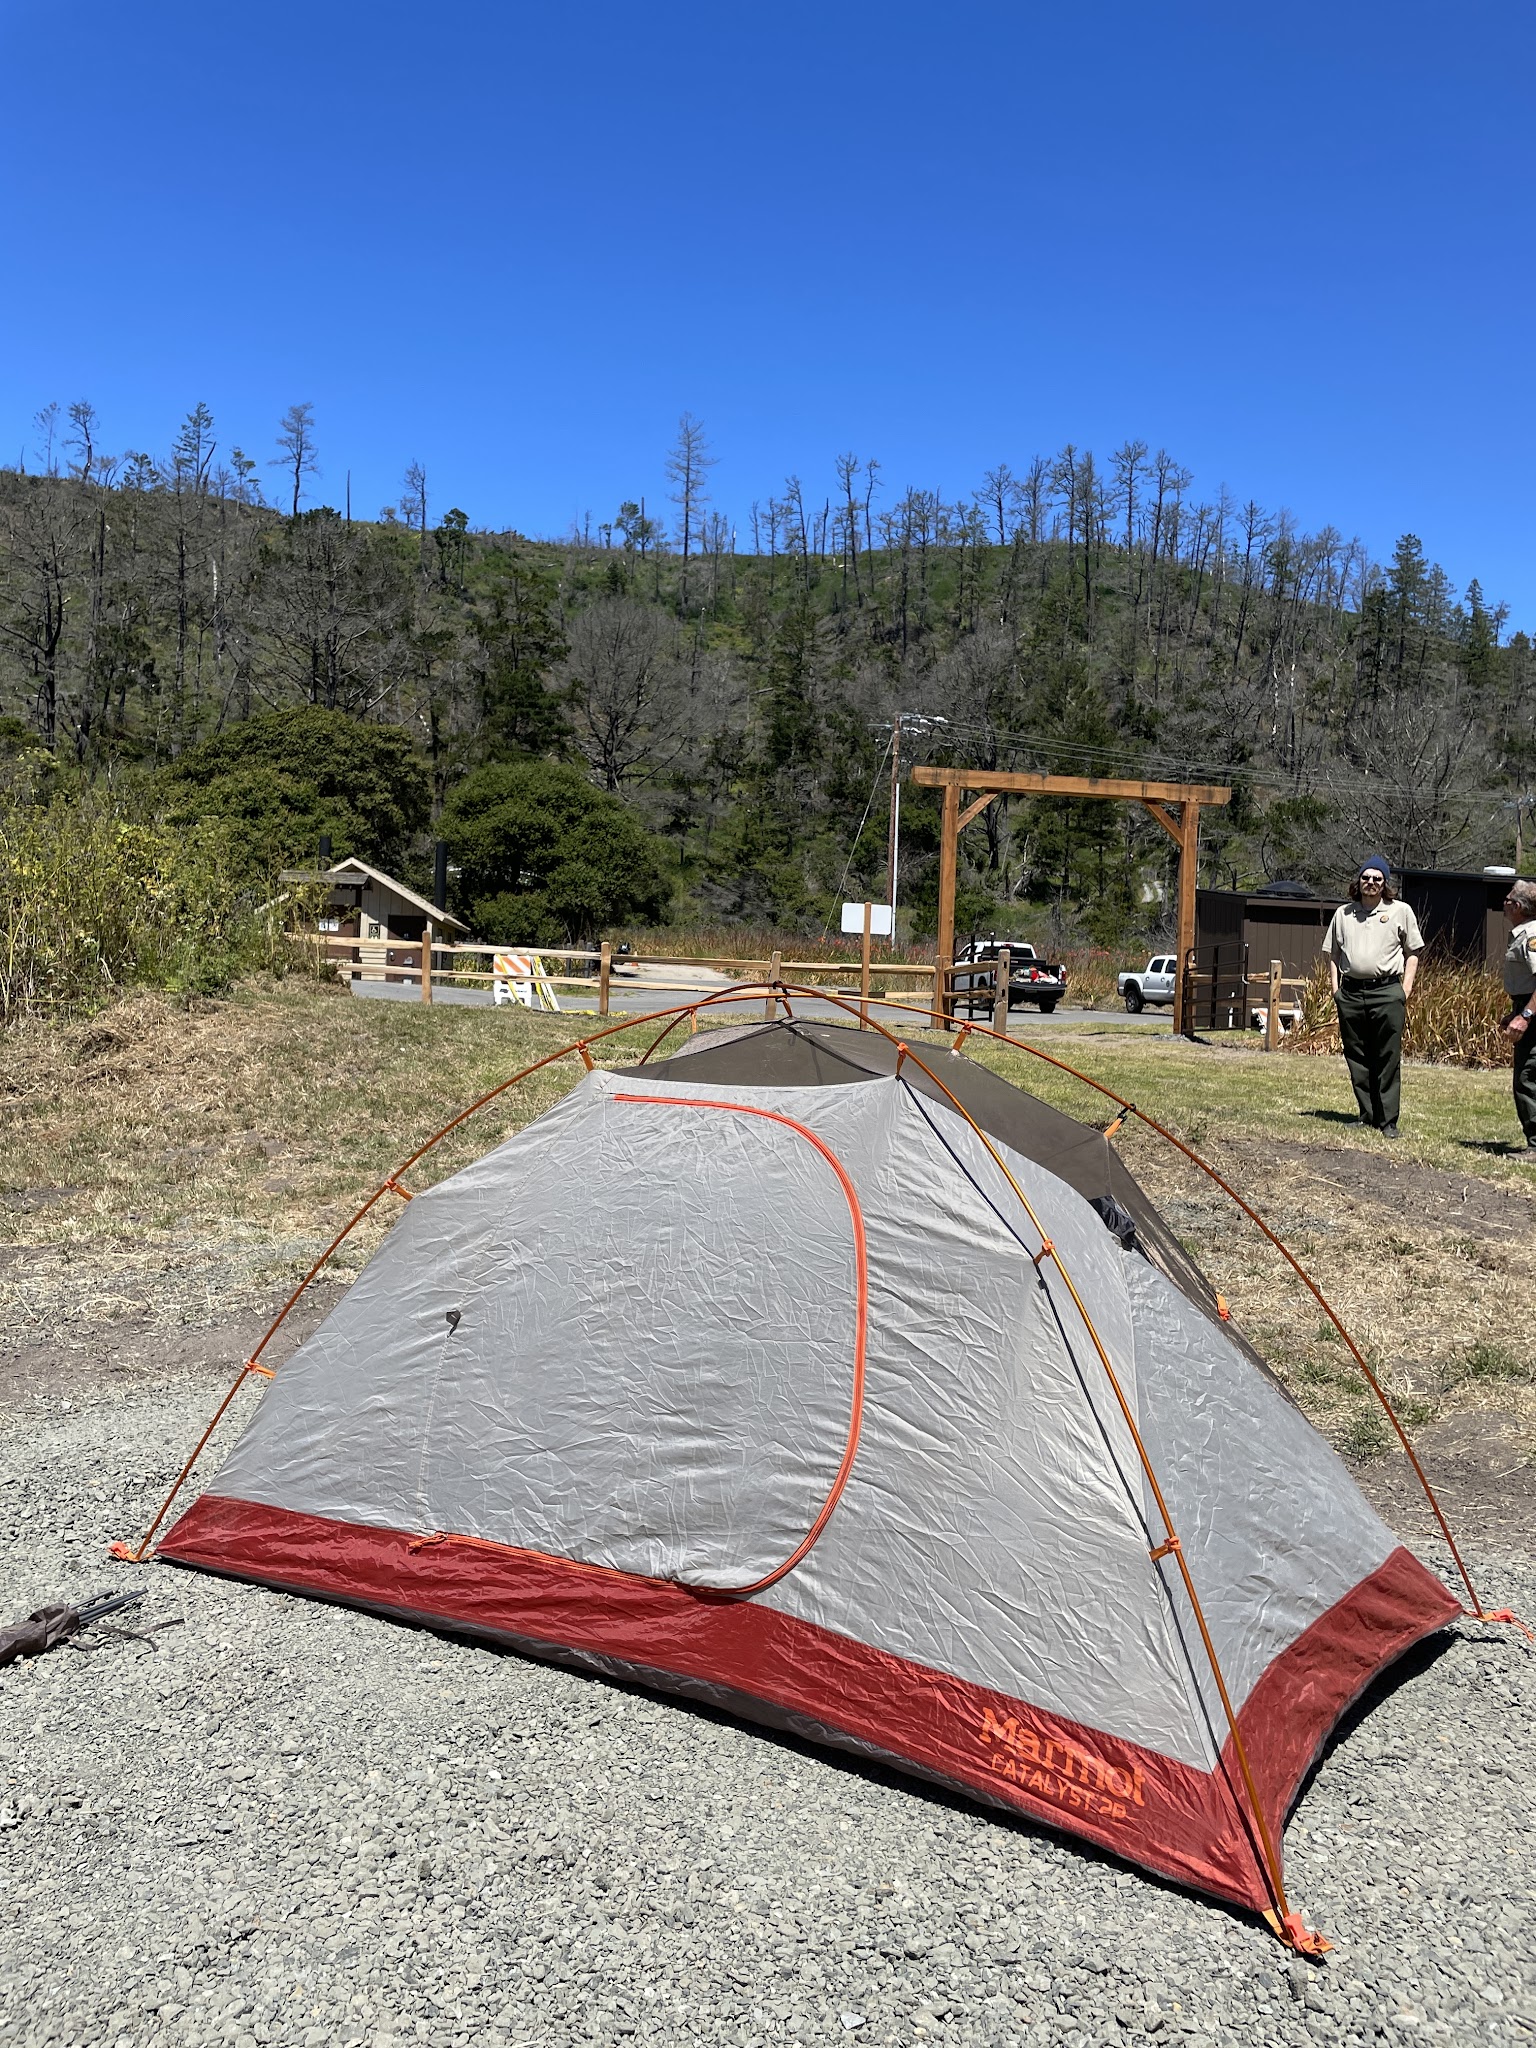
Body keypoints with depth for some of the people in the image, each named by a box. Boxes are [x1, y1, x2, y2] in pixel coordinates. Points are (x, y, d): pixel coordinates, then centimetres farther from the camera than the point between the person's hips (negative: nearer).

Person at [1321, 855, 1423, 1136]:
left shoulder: (1401, 911, 8)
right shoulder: (1343, 913, 15)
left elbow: (1413, 952, 10)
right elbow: (1331, 952, 20)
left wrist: (1406, 989, 0)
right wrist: (1335, 986, 8)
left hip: (1387, 992, -3)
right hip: (1350, 994, 3)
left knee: (1388, 1060, -5)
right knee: (1357, 1060, 5)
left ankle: (1388, 1121, -3)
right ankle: (1367, 1116, 14)